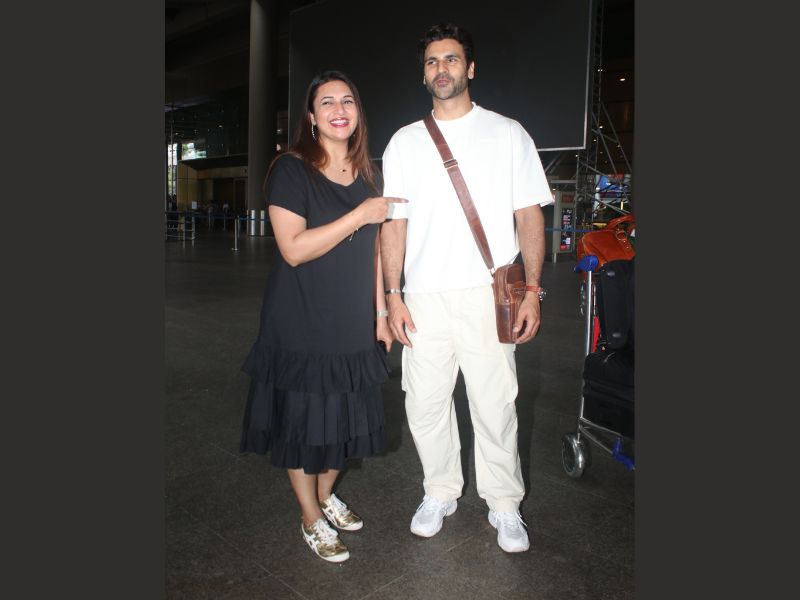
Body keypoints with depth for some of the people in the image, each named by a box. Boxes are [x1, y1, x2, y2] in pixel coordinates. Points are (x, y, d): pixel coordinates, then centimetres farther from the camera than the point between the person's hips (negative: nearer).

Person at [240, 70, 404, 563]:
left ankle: (326, 494, 42)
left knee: (344, 418, 16)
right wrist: (361, 214, -21)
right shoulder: (291, 170, -10)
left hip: (353, 327, 6)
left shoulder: (369, 175, 8)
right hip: (302, 326, -5)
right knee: (302, 423, 8)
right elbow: (293, 249, -20)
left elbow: (374, 251, 11)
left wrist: (381, 313, 8)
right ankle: (312, 520, 29)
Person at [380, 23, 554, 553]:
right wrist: (393, 296, 3)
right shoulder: (404, 142, 13)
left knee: (495, 406, 2)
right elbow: (394, 223, 10)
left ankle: (505, 507, 22)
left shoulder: (508, 134, 8)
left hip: (487, 295, -2)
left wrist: (532, 290, -5)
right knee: (425, 404, 7)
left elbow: (530, 215, 5)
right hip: (424, 296, 2)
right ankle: (440, 494, 29)